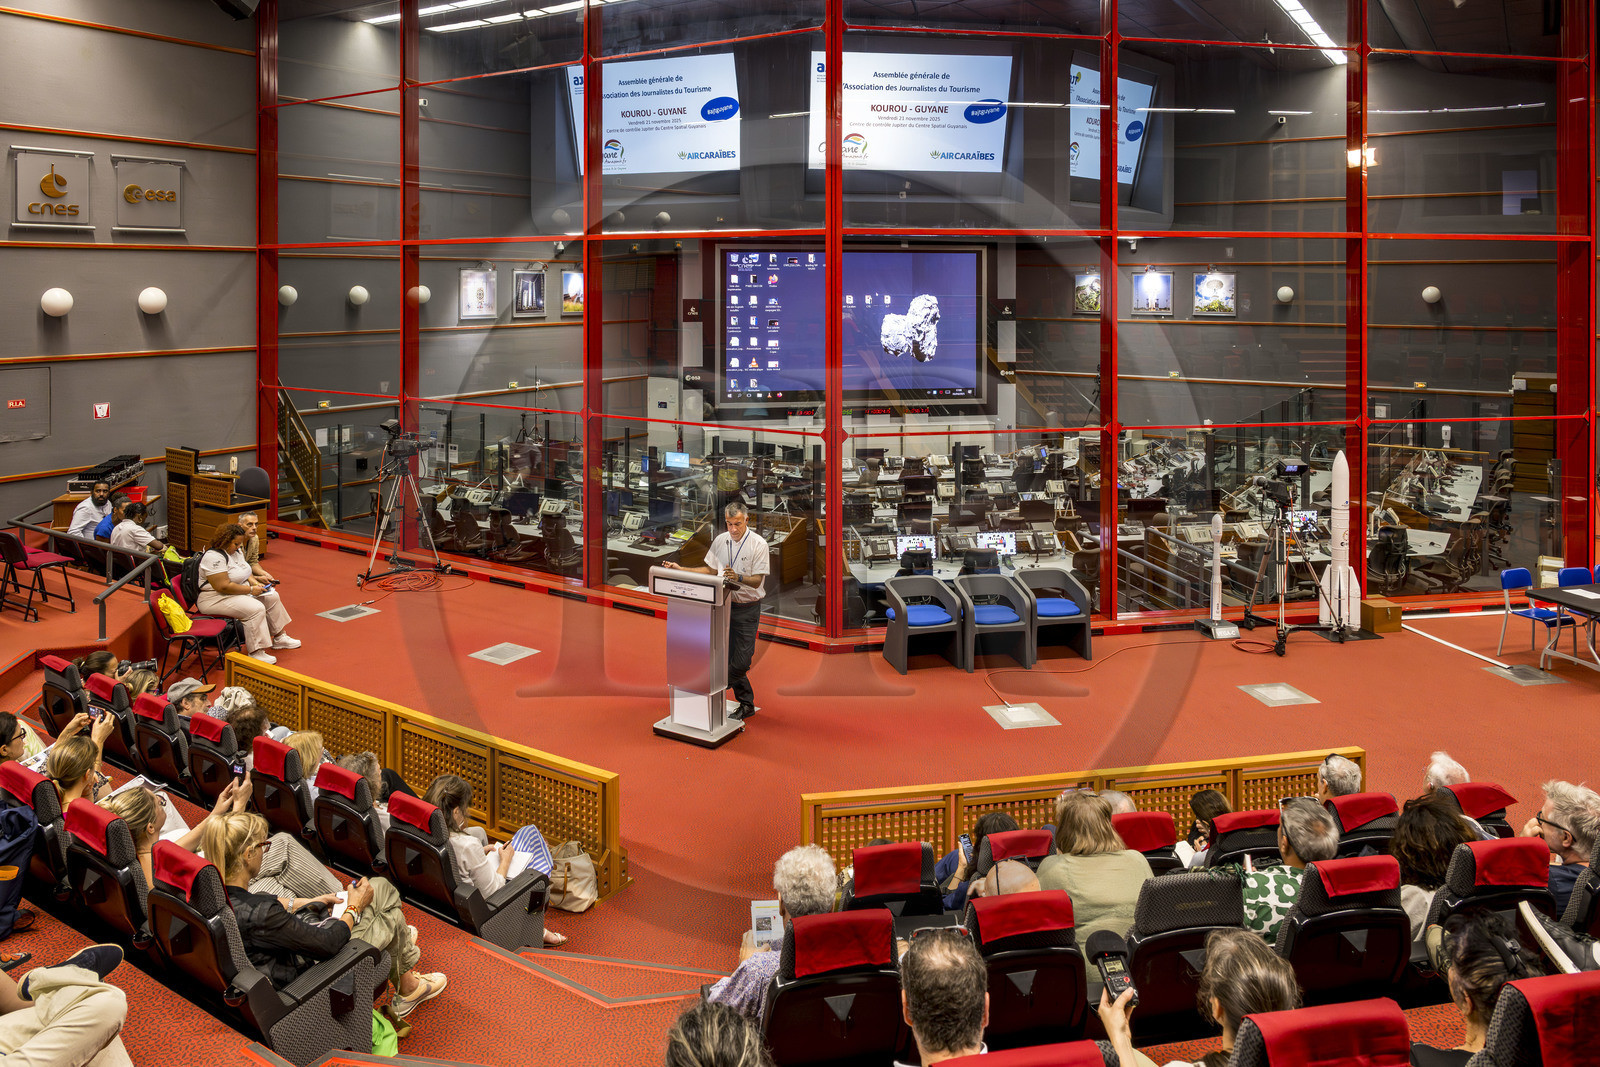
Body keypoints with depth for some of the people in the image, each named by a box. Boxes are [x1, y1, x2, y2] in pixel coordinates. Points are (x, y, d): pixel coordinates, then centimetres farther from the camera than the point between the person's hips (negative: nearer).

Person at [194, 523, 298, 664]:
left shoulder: (236, 551, 7)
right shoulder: (214, 557, -24)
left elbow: (244, 572, 17)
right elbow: (224, 587, -28)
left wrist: (255, 583, -4)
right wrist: (251, 590, -22)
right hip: (215, 598, -10)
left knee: (272, 597, 5)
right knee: (256, 608, -28)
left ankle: (279, 637, 15)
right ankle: (255, 652, -24)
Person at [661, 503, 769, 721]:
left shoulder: (758, 544, -11)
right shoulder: (720, 540, 4)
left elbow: (757, 580, -15)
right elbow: (710, 570, 13)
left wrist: (738, 577, -34)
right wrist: (680, 569, 5)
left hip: (747, 608, -5)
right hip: (724, 604, 5)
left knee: (742, 660, -10)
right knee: (728, 656, 7)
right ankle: (746, 704, 18)